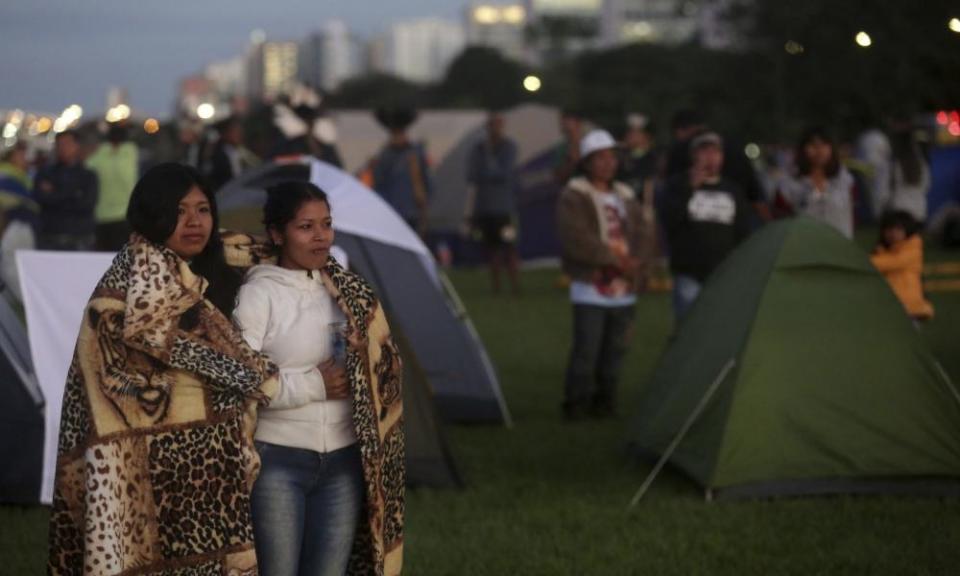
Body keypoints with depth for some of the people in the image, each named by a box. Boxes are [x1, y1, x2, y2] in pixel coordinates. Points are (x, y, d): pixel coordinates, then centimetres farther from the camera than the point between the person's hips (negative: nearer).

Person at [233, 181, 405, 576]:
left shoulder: (350, 293, 10)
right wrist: (313, 384, -18)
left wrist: (365, 355, -5)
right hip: (278, 461, -5)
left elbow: (384, 368, 17)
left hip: (343, 461, 5)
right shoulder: (257, 294, -8)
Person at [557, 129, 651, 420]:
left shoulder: (626, 197, 16)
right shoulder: (573, 197, -4)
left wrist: (634, 263, -12)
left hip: (624, 289, 6)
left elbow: (642, 235, 8)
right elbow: (577, 240, -16)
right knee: (586, 349, -9)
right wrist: (615, 261, -15)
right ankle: (577, 404, 0)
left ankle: (605, 402, 19)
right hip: (591, 288, -6)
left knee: (615, 349, 9)